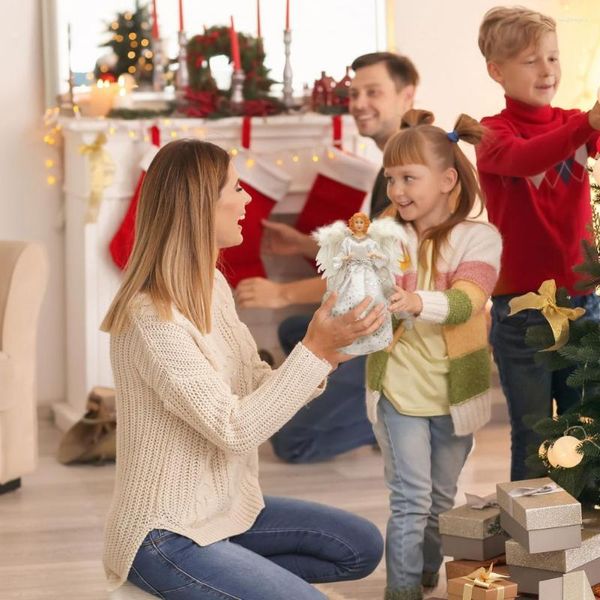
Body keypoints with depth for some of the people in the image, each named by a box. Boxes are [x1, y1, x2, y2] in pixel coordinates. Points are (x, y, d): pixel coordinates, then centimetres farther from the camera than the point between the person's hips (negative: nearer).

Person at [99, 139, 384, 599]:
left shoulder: (211, 286, 3)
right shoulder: (153, 319, -25)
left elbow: (257, 386, 5)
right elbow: (233, 429, -26)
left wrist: (326, 354, -12)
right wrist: (313, 349, -26)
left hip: (227, 507, 9)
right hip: (167, 537, -9)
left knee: (363, 547, 10)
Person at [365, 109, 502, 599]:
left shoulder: (479, 237, -9)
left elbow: (464, 303, -24)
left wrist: (418, 302, -44)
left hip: (455, 390, 1)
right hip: (399, 388, 0)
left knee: (441, 500, 16)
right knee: (411, 500, -5)